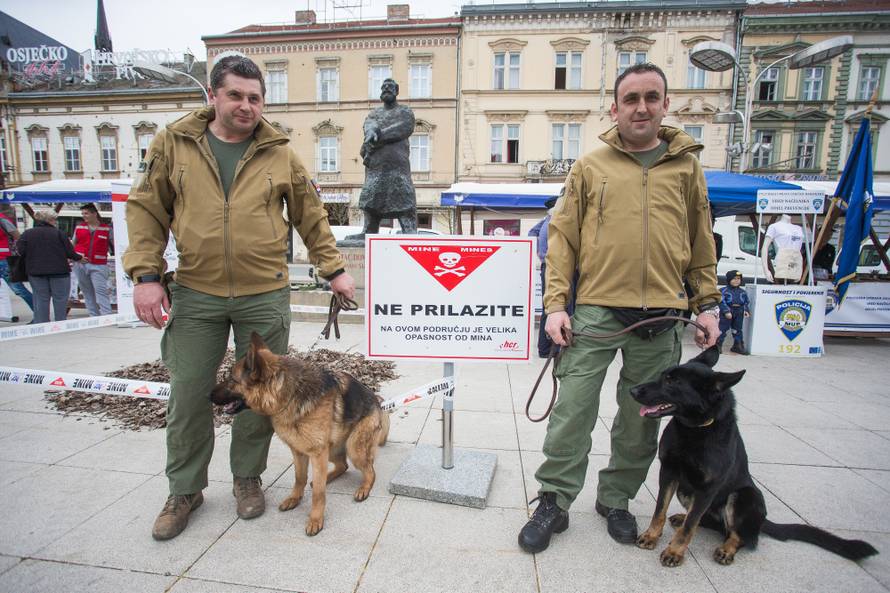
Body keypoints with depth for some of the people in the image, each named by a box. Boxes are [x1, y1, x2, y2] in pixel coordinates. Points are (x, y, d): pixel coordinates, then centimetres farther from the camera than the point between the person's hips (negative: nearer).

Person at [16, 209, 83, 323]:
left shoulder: (27, 234, 2)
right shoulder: (58, 233, -8)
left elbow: (21, 252, -3)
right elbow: (69, 252, -8)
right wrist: (79, 258, 10)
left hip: (36, 272, 3)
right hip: (59, 271, -3)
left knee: (40, 300, 10)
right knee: (60, 299, 6)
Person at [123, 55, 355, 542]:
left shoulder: (279, 154, 5)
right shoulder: (173, 145, 5)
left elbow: (311, 216, 9)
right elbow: (146, 211, 6)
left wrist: (333, 269, 5)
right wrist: (145, 274, -4)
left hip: (265, 296, 0)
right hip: (194, 295, 1)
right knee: (187, 394, 8)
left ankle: (247, 478, 31)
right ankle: (184, 489, 29)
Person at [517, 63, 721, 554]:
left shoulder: (686, 166, 12)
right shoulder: (590, 166, 7)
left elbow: (701, 242, 15)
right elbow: (562, 238, 2)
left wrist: (707, 304, 10)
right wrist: (556, 303, -7)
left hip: (661, 316, 2)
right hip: (595, 311, -2)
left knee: (641, 422, 12)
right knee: (572, 412, -2)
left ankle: (616, 500, 32)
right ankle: (553, 503, 16)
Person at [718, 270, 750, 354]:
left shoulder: (742, 292, 9)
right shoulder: (724, 291, -8)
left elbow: (746, 302, 14)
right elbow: (722, 302, -13)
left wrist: (746, 310, -1)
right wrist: (726, 311, -20)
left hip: (739, 313, 5)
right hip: (727, 313, -5)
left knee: (738, 329, 13)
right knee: (723, 328, -4)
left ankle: (738, 346, 24)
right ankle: (718, 345, 3)